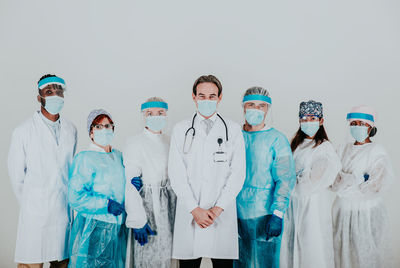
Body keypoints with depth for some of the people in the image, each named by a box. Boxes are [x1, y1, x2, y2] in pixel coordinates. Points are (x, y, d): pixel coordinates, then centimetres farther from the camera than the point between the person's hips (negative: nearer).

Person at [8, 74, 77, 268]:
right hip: (35, 213, -4)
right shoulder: (24, 131, -4)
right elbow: (16, 175, 1)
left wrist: (69, 201, 14)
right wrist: (28, 206, 6)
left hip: (64, 210, 4)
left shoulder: (71, 130, 8)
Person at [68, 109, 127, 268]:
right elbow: (75, 197, -15)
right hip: (93, 229, -6)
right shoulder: (84, 158, -9)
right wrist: (106, 204, -18)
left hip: (118, 228, 6)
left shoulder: (118, 156, 11)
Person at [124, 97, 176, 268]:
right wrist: (138, 220, -18)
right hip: (147, 206, -5)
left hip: (168, 208, 5)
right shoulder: (135, 143, -7)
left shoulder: (170, 142, 10)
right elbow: (131, 186, -12)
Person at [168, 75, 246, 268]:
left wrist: (218, 208, -8)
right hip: (189, 214, 0)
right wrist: (194, 209, -8)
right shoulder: (181, 130, 6)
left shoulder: (233, 130, 6)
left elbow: (237, 173, 0)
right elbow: (176, 174, 0)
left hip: (223, 214, 0)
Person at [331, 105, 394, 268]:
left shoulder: (378, 153, -6)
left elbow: (376, 188, -17)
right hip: (343, 212, 5)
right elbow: (334, 183, 0)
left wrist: (346, 182, -11)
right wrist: (360, 178, -13)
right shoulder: (343, 151, 9)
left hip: (367, 213, -4)